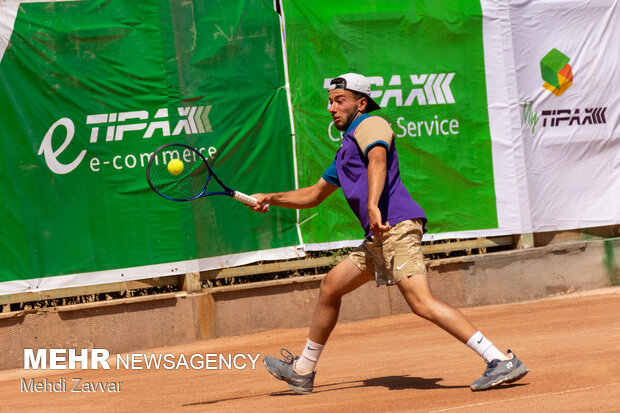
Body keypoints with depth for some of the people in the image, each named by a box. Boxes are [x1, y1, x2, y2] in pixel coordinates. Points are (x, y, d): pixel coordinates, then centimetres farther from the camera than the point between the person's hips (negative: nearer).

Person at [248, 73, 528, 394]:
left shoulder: (370, 125, 1)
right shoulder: (345, 150, 30)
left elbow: (377, 161, -22)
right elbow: (314, 195, 41)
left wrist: (372, 205, -38)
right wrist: (272, 199, 32)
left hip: (397, 226, -10)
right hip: (378, 237, 10)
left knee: (422, 303, -23)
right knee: (330, 286, 18)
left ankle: (501, 361, -28)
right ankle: (302, 371, 32)